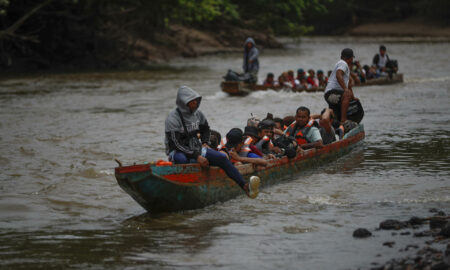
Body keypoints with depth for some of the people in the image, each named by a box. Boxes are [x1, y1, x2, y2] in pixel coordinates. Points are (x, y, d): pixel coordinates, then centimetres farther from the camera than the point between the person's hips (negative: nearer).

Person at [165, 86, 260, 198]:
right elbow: (176, 144, -21)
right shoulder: (173, 118, -15)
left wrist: (204, 143, 8)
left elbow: (205, 129, 28)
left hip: (196, 149, 6)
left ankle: (245, 187, -20)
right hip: (177, 152, -6)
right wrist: (196, 156, -26)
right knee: (181, 160, -43)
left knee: (222, 158, -13)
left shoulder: (197, 113, 7)